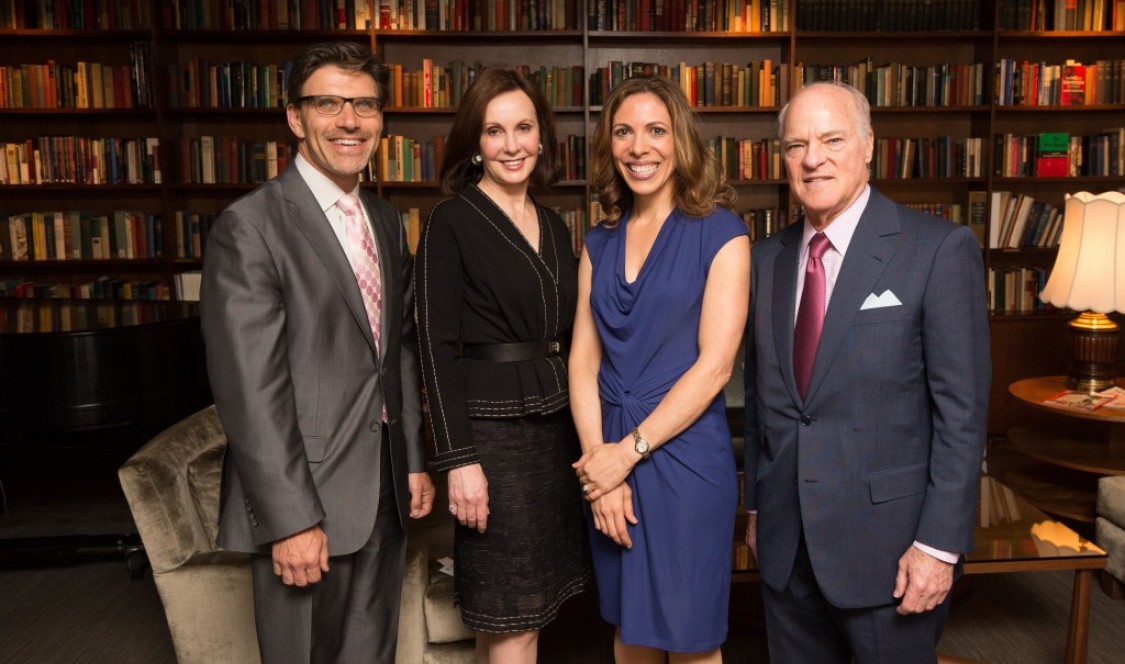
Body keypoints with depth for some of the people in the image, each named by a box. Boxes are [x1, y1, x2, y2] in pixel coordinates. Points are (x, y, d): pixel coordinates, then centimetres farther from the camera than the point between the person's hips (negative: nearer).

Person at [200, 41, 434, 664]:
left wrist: (415, 460, 11)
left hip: (384, 494, 7)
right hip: (304, 499, -6)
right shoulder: (249, 226, -13)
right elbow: (250, 389, -17)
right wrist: (293, 520, -18)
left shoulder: (386, 221, 10)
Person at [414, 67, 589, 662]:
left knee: (520, 613, 14)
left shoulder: (553, 225, 12)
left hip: (558, 425, 6)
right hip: (493, 428, -6)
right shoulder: (451, 222, -7)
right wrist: (459, 459, -16)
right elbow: (437, 347, -11)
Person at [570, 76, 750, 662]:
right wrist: (597, 457, -10)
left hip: (684, 456, -4)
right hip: (608, 459, 4)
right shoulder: (599, 243, 7)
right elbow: (583, 359, 2)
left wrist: (629, 451, -13)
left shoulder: (720, 234, -6)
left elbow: (714, 365, -13)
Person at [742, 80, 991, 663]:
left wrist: (939, 544, -13)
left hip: (887, 544, -4)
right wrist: (756, 506, 11)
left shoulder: (940, 249, -10)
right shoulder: (768, 258, 5)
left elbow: (962, 408, -11)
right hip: (785, 543, 5)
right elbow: (759, 393, 9)